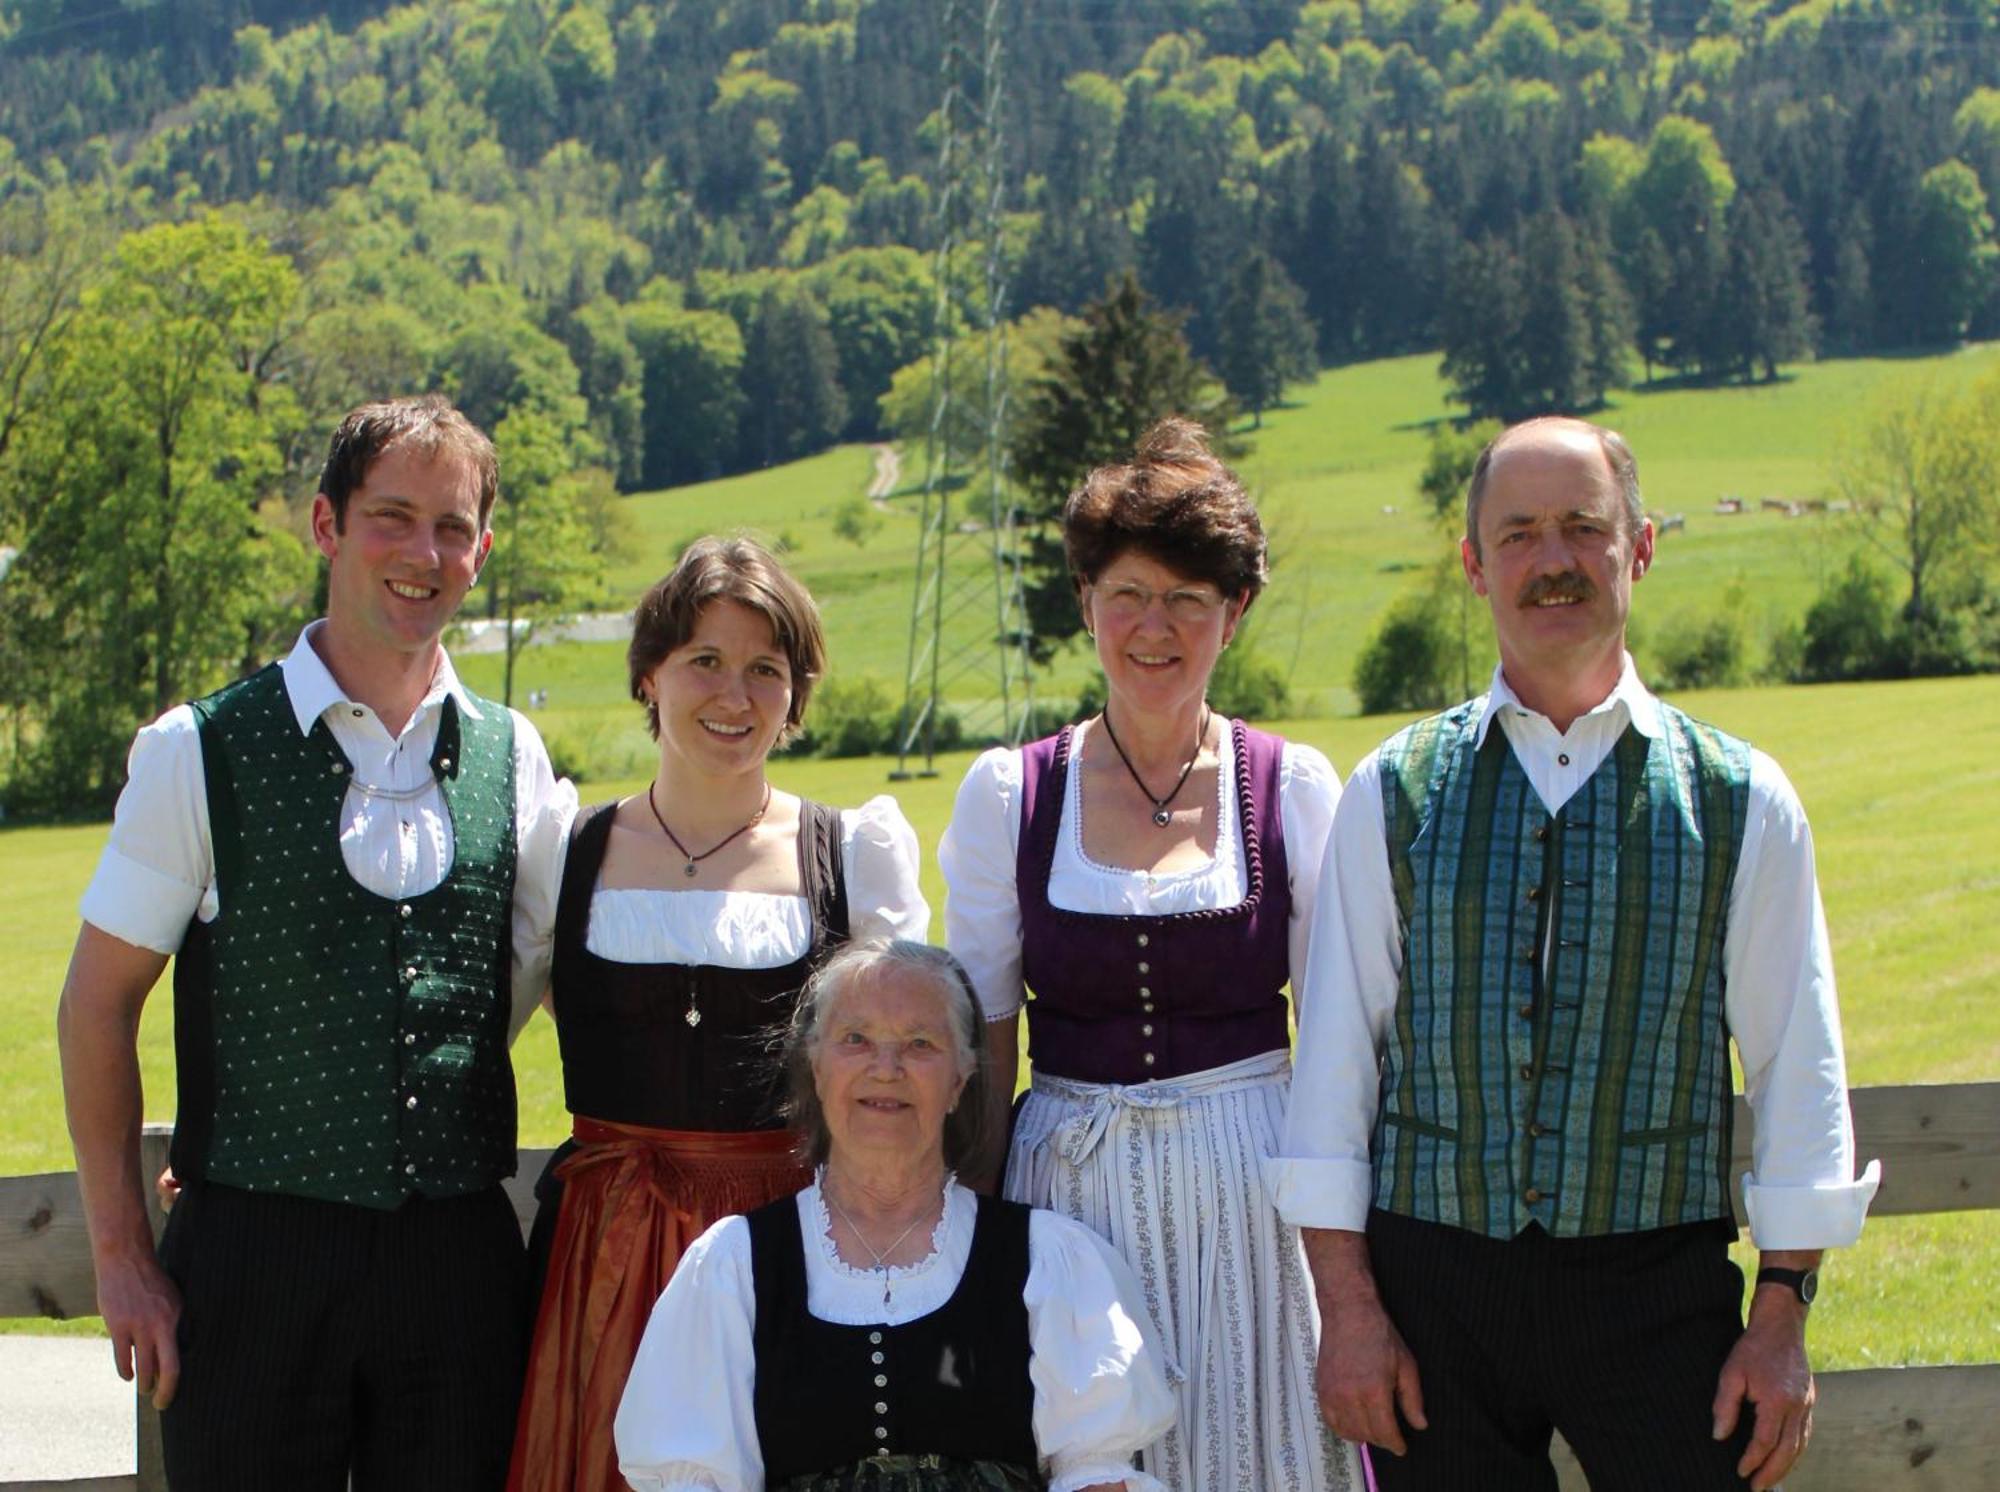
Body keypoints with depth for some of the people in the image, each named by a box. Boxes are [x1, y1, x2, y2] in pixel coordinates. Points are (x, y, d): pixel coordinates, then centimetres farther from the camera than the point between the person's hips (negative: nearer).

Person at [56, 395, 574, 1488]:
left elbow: (556, 960, 21)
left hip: (461, 1262, 3)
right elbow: (99, 1000, 0)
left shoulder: (513, 760, 7)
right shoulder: (202, 752, -3)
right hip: (255, 1261, -3)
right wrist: (119, 1255, -3)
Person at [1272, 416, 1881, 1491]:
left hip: (1658, 1289, 0)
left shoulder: (1740, 802, 4)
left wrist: (1782, 1320, -1)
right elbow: (1335, 1052, 3)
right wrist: (1348, 1310, -3)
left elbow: (1797, 1069, 5)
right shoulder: (1392, 795, 5)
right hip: (1434, 1285, 0)